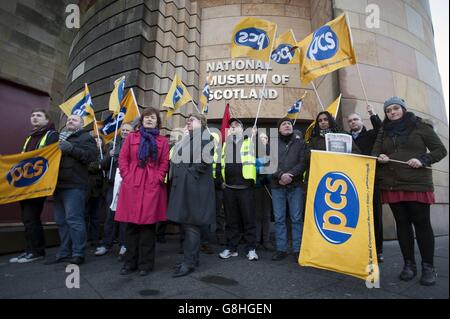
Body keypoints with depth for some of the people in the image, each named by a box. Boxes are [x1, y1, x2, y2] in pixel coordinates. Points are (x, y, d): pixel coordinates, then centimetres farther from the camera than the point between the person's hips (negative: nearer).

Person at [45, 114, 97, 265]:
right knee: (61, 221, 11)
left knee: (73, 219, -9)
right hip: (59, 184, 8)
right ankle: (64, 253, 20)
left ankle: (78, 254, -1)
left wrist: (71, 148, -17)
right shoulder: (59, 137, 24)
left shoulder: (86, 137, 3)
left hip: (74, 185, -8)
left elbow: (91, 155, -13)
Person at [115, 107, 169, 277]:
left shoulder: (163, 140, 10)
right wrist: (127, 177, -3)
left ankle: (146, 263, 14)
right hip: (131, 185, 1)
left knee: (148, 224, 2)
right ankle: (130, 262, 19)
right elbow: (122, 159, 7)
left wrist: (158, 179, -7)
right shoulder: (131, 137, 13)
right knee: (131, 224, 5)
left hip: (153, 186, -1)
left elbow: (164, 163, 4)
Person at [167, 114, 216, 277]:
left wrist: (192, 173, -15)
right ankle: (192, 257, 23)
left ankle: (189, 263, 5)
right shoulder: (186, 139, 21)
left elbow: (205, 160, -17)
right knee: (186, 222, 12)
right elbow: (177, 160, 24)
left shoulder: (205, 137, -5)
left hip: (195, 187, -9)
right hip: (182, 185, 9)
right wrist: (177, 176, 11)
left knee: (191, 224, -4)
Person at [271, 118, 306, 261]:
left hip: (295, 185, -1)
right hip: (277, 185, 1)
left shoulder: (300, 142, 8)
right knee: (279, 218, 4)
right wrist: (281, 175, -15)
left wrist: (290, 174, -13)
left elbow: (302, 162, -2)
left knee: (296, 218, 2)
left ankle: (297, 250, 13)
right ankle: (281, 249, 15)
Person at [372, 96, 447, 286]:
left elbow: (441, 150, 4)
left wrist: (423, 160, -14)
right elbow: (374, 154, 12)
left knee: (421, 223, 0)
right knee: (402, 224, 7)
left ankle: (428, 267, 13)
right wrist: (380, 158, -11)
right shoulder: (383, 132, 14)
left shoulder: (420, 127, 5)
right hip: (392, 185, 3)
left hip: (417, 184, -3)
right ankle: (409, 264, 18)